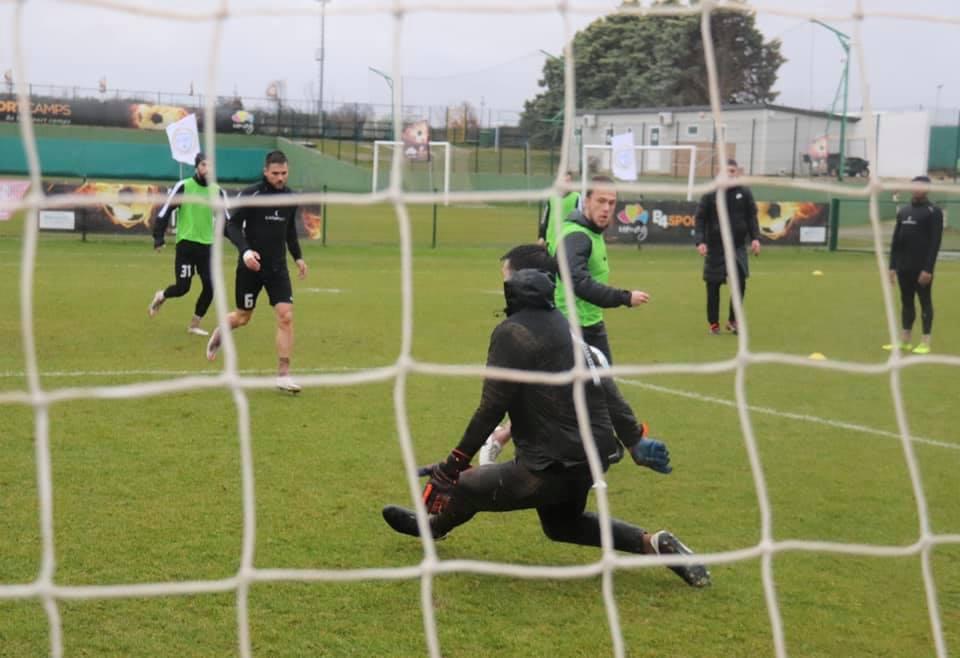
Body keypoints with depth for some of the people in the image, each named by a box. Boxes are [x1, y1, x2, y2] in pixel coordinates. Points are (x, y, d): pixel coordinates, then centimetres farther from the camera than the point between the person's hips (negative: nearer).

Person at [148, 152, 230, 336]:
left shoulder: (217, 191, 5)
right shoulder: (183, 187, -5)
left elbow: (226, 219, 14)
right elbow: (164, 212, -2)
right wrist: (158, 238, -7)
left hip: (207, 246, 4)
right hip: (186, 244, -4)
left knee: (210, 288, -4)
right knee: (182, 287, -6)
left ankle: (194, 325, 15)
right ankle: (160, 297, 29)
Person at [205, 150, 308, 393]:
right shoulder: (250, 195, -11)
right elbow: (233, 225, -12)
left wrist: (298, 256, 16)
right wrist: (245, 250, -28)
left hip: (278, 267, 3)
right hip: (251, 266, -3)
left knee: (286, 316, -11)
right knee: (243, 317, 9)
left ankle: (283, 375, -6)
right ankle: (219, 334, 45)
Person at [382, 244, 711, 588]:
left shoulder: (512, 333, -16)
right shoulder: (562, 322, 10)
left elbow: (491, 409, -19)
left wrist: (451, 468, -13)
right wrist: (633, 438, 27)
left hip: (554, 464, -9)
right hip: (595, 453, 9)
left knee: (463, 487, 9)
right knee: (562, 524, 32)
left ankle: (432, 525, 39)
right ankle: (651, 543, 18)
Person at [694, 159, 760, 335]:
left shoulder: (745, 193, 2)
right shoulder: (710, 195, -4)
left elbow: (752, 217, 6)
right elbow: (700, 219, -4)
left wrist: (755, 238, -6)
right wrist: (700, 241, -15)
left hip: (738, 246, 2)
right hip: (715, 247, -2)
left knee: (740, 283, -5)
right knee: (713, 287, 3)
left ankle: (733, 320, 13)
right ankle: (713, 323, 18)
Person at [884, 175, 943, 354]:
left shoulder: (933, 212, -6)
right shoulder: (903, 211, 12)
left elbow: (935, 242, -12)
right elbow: (896, 240, 14)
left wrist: (928, 268, -18)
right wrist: (892, 266, 8)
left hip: (922, 268, -6)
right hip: (903, 267, 6)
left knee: (925, 302, -1)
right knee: (906, 302, 10)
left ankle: (925, 342, 3)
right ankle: (904, 340, 16)